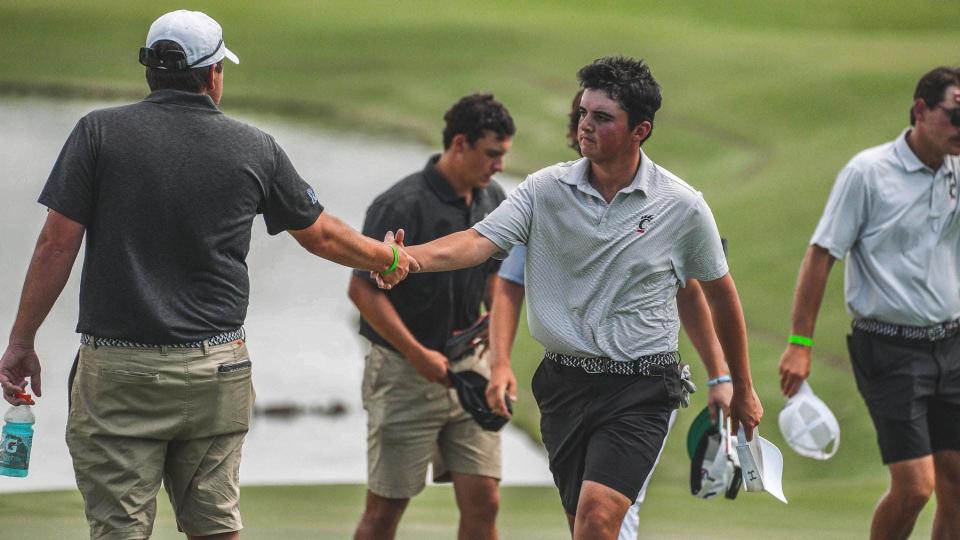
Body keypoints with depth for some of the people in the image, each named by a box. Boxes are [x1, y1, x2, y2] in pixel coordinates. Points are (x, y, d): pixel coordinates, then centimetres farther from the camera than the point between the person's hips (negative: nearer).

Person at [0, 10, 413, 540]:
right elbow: (321, 235, 17)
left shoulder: (100, 132, -3)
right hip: (216, 373, 2)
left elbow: (57, 244, -6)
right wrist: (388, 258, 36)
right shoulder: (254, 148, 4)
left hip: (118, 371, -2)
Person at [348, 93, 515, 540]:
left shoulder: (493, 201, 5)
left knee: (482, 502, -1)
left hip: (470, 368, 6)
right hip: (404, 373, -6)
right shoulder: (402, 206, -17)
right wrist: (419, 355, -18)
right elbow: (363, 289, -16)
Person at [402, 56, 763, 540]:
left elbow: (720, 294, 9)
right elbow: (481, 241, -15)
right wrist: (409, 258, -36)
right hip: (564, 384, 4)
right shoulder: (545, 190, -1)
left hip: (639, 390, -4)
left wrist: (743, 390, 17)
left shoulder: (682, 206, -4)